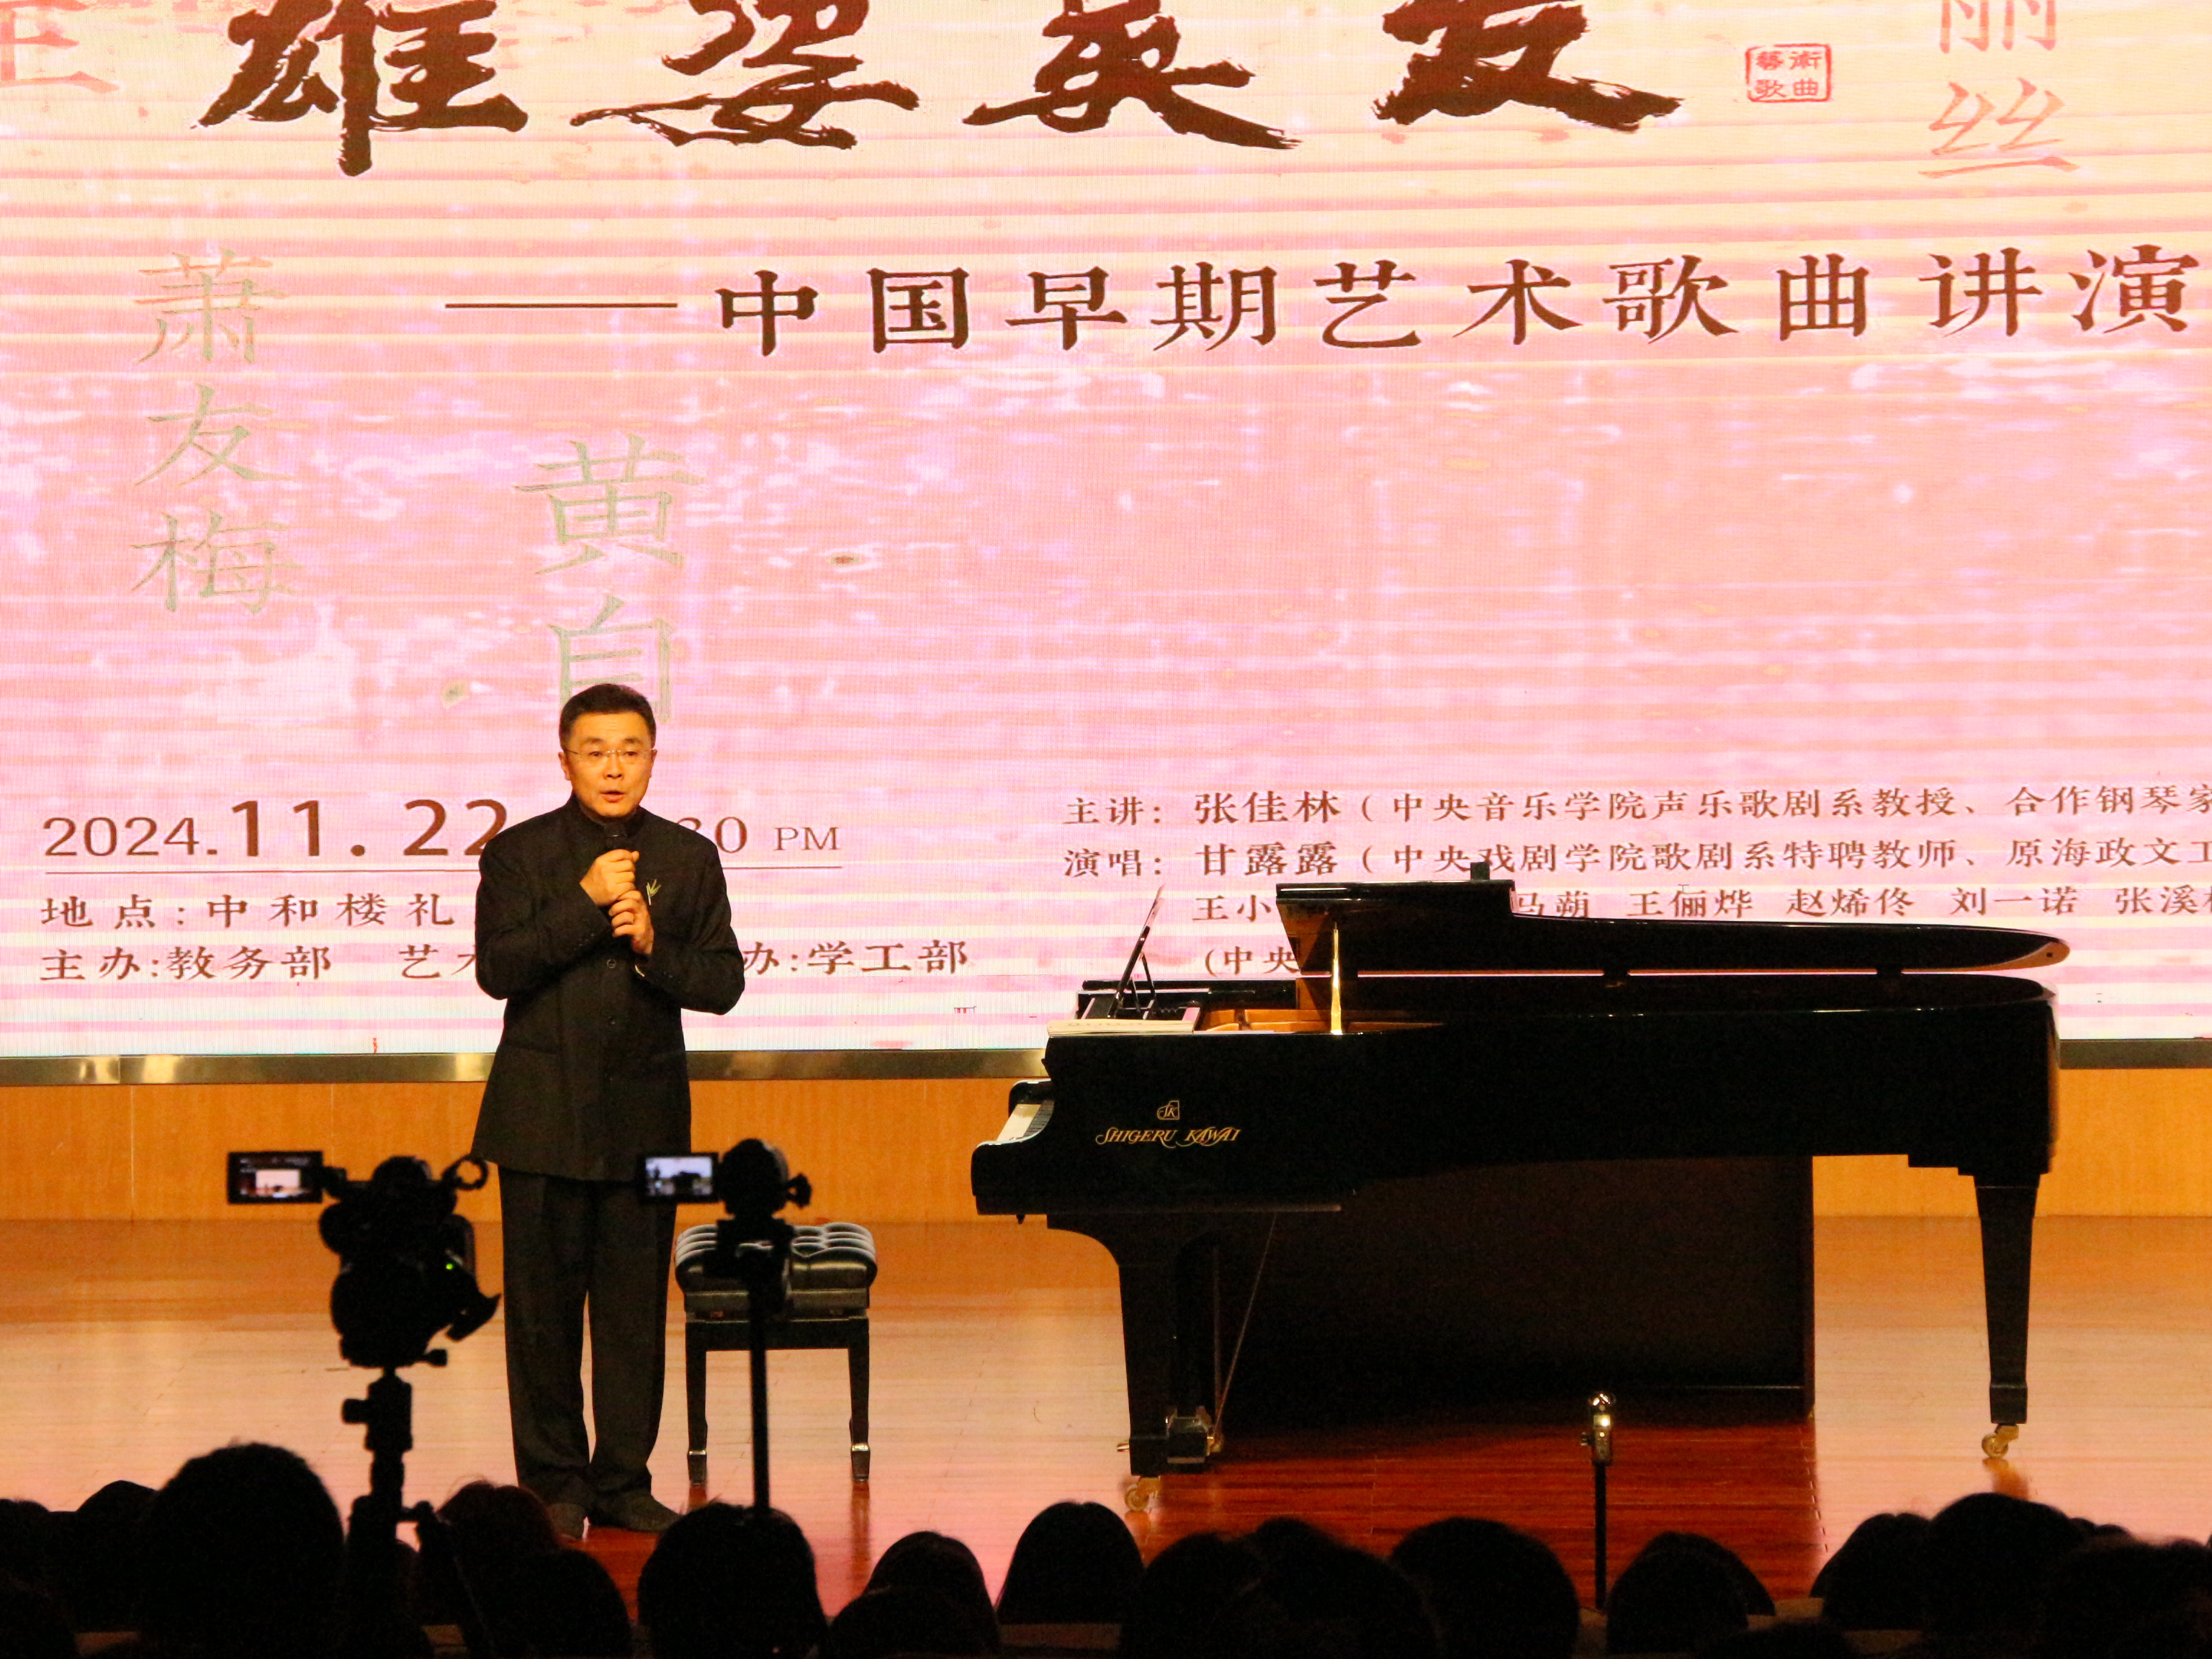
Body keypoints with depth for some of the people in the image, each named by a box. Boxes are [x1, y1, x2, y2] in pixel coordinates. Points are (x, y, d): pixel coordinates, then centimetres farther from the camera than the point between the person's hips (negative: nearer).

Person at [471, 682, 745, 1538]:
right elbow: (497, 969, -10)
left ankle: (623, 1482, 13)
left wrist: (653, 945, -14)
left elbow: (722, 984, 3)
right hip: (545, 1120, -2)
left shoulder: (689, 859, 8)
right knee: (544, 1307, 2)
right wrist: (583, 903, -17)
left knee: (636, 1307, 4)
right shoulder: (519, 854, 2)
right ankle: (553, 1486, 10)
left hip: (645, 1115, 2)